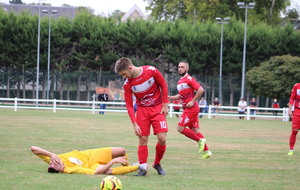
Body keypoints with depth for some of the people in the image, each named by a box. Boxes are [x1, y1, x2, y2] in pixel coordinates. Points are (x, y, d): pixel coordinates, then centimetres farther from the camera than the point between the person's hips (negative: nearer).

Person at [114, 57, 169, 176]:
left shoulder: (151, 71, -17)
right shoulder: (127, 84, -12)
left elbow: (163, 85, -3)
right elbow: (129, 105, -6)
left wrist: (165, 105, -4)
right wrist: (135, 124, -13)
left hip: (158, 108, -1)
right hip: (142, 109, 1)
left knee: (162, 138, -9)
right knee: (143, 139, -5)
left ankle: (157, 164, 12)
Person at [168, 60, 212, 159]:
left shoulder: (189, 79, -12)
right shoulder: (180, 81, 16)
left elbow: (200, 90, -20)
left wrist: (193, 101, -19)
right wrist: (170, 98, 12)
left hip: (191, 108, -9)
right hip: (188, 109, 9)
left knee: (180, 128, -11)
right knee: (195, 130, 8)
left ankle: (200, 140, -3)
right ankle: (206, 151, 10)